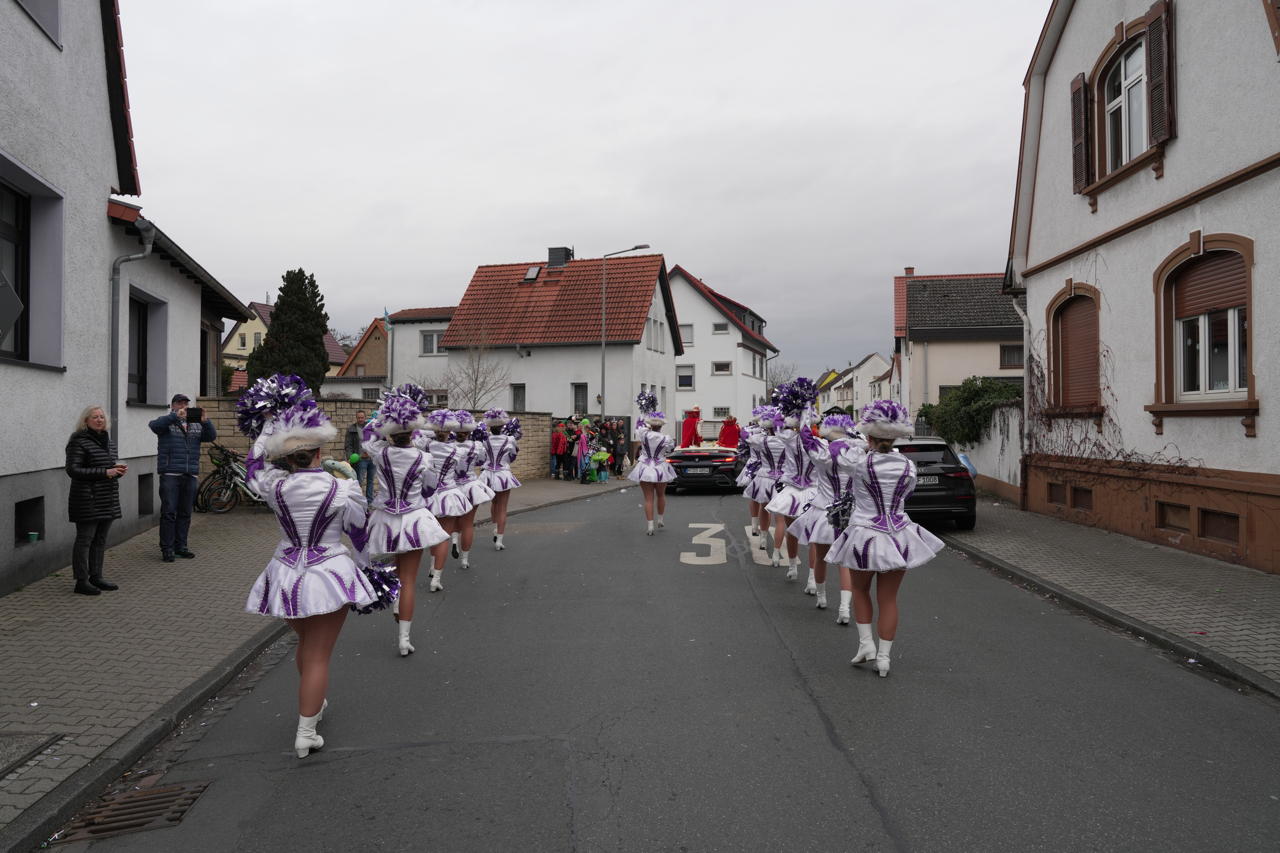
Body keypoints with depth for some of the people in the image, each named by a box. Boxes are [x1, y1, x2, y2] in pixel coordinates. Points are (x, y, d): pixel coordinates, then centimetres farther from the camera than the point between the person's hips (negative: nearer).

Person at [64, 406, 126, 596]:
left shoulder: (108, 442, 15)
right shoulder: (78, 442, -8)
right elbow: (73, 470, -15)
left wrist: (119, 469, 2)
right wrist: (105, 473, -20)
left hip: (108, 501, 8)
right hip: (88, 500, -8)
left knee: (100, 539, 11)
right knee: (85, 539, -3)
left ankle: (96, 577, 19)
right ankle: (81, 581, 2)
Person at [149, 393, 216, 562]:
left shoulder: (196, 425, 17)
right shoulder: (167, 422, 4)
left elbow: (211, 436, 5)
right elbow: (154, 425, -17)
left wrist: (205, 421, -12)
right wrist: (175, 416, -26)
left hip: (190, 475, 5)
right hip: (170, 474, -5)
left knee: (185, 513, 9)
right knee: (169, 513, -5)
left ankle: (181, 546, 17)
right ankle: (167, 549, -1)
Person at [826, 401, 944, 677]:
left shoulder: (860, 464, -13)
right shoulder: (908, 466, -5)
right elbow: (907, 493, 10)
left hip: (864, 534, -2)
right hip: (898, 535, 2)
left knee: (860, 590, 21)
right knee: (888, 598, 10)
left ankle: (866, 643, 14)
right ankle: (883, 656, 13)